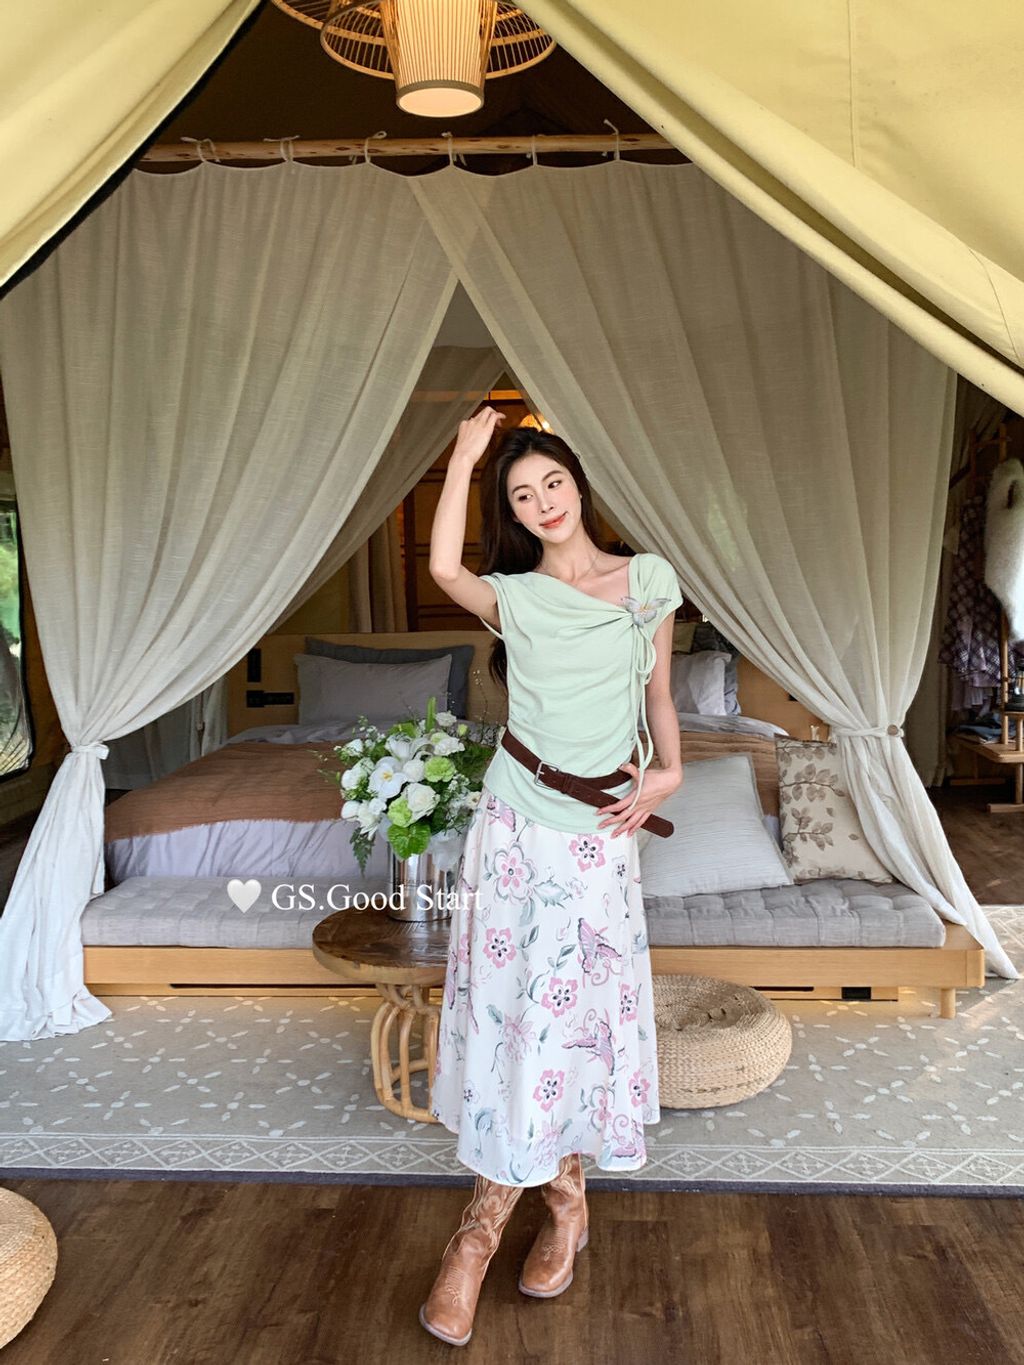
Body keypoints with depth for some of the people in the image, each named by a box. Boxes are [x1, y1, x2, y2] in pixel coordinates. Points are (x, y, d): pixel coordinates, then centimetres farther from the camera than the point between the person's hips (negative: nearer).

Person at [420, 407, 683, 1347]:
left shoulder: (648, 580, 5)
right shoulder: (515, 596, 3)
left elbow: (659, 695, 11)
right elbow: (445, 568, -17)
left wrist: (667, 773, -5)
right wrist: (465, 455, -12)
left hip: (599, 826, -1)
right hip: (514, 817, 1)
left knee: (562, 1006, 2)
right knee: (503, 1000, 4)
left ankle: (486, 1220, 20)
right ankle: (565, 1201, 23)